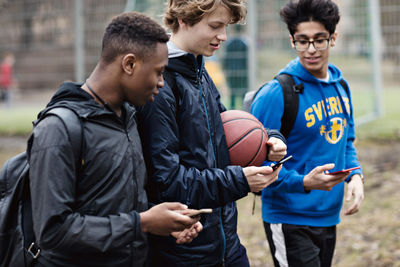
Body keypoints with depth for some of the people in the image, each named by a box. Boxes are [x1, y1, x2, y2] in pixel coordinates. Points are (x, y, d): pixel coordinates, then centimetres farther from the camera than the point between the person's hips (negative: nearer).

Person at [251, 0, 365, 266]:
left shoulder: (340, 86, 6)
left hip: (329, 216, 8)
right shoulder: (276, 94, -18)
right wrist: (304, 183, -31)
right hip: (290, 222, -7)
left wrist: (356, 176, -2)